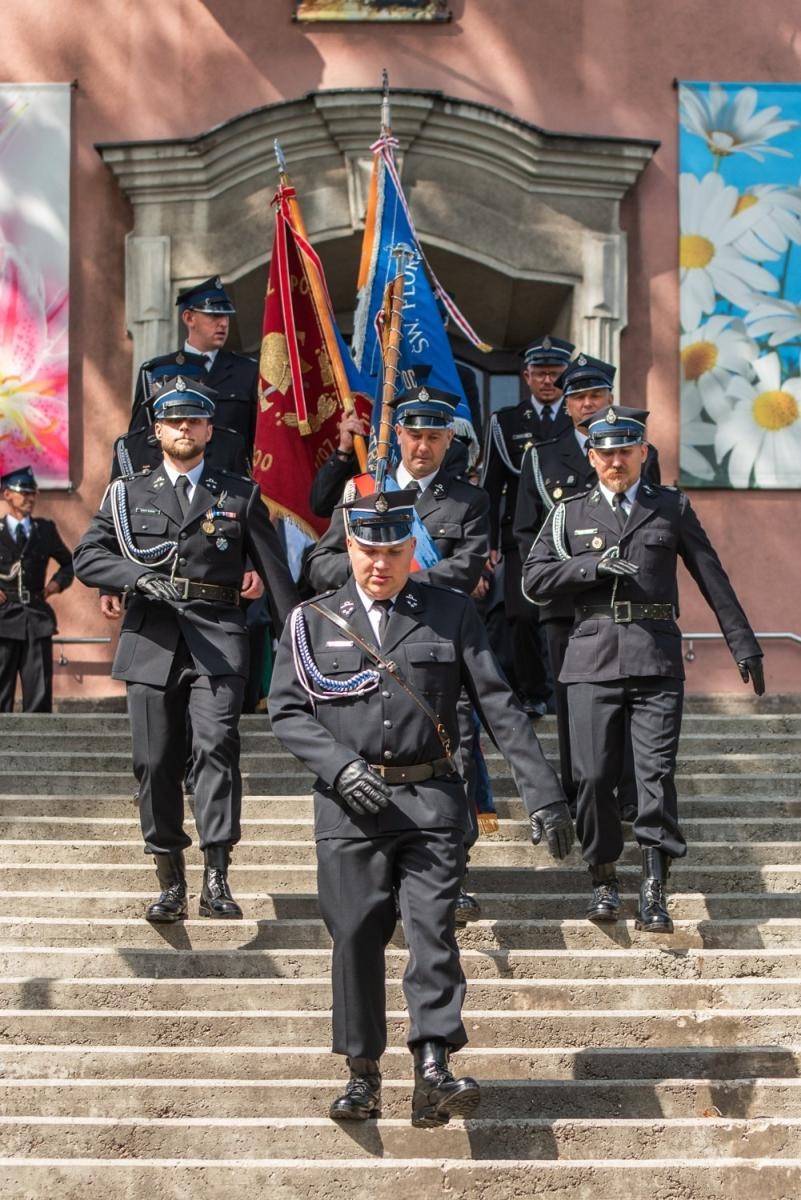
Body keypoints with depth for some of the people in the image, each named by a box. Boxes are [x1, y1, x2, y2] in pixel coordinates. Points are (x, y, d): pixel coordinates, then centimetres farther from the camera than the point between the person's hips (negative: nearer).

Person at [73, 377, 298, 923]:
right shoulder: (128, 494, 15)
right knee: (156, 762, 1)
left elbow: (275, 571, 11)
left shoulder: (240, 494, 13)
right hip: (152, 642, 2)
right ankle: (171, 883, 10)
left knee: (217, 746, -19)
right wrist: (142, 579, -12)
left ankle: (217, 878, -22)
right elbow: (88, 557, 6)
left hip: (217, 638, -2)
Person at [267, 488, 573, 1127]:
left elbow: (500, 706, 4)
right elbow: (286, 709, 6)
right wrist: (340, 764, -11)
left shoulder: (452, 613, 7)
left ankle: (433, 1072, -17)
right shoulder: (312, 622, 8)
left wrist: (543, 792, -2)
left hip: (431, 799, -1)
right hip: (351, 805, 1)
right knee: (357, 936, 2)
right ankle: (363, 1073, 14)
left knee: (433, 929, -11)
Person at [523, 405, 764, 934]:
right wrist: (594, 564, -9)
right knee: (594, 776, -2)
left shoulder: (672, 507, 11)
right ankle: (604, 880, 15)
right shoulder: (570, 513, 13)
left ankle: (654, 890, -8)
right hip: (594, 659, 1)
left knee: (657, 771, -10)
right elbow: (535, 578, 5)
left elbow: (712, 577, 12)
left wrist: (744, 645, 10)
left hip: (657, 658, -1)